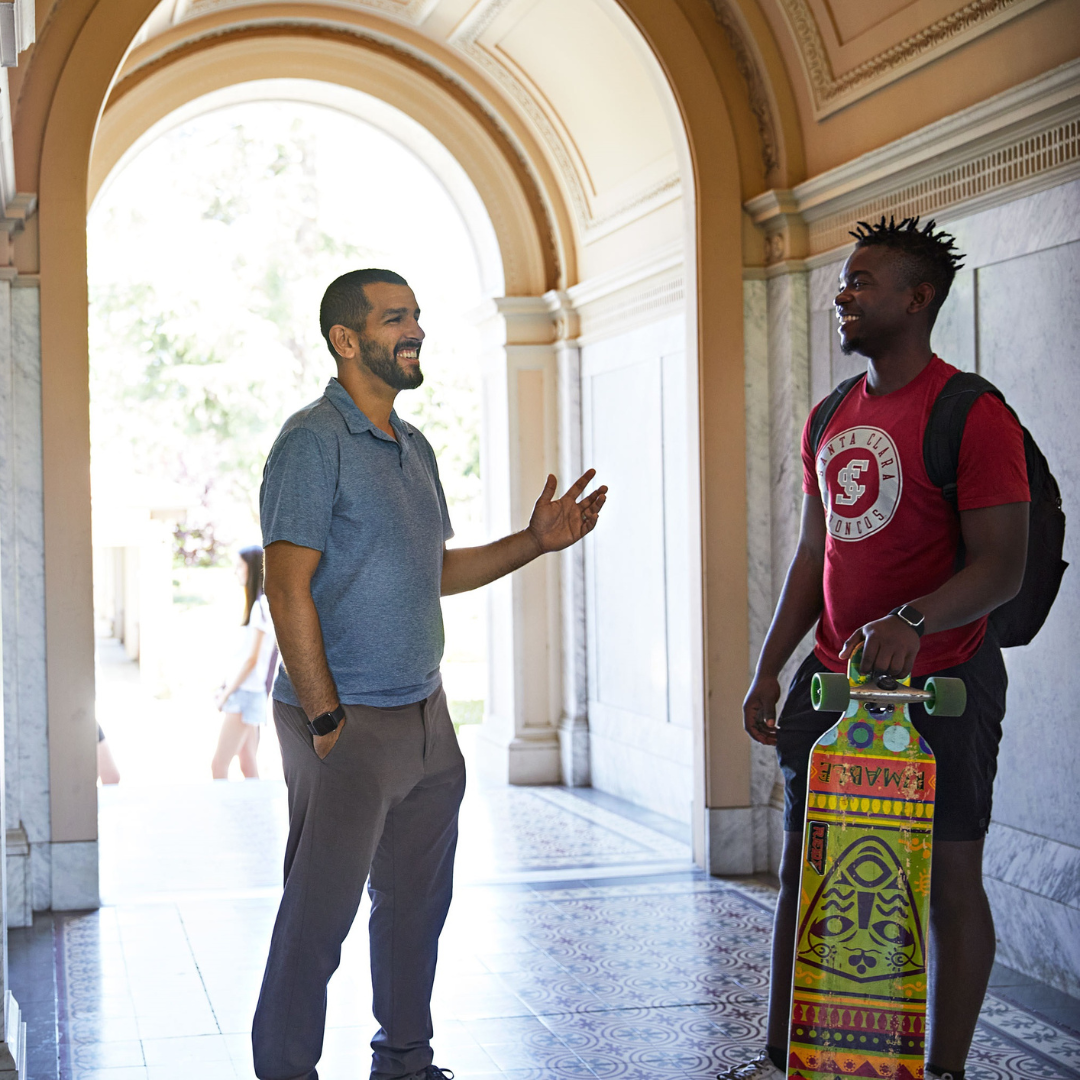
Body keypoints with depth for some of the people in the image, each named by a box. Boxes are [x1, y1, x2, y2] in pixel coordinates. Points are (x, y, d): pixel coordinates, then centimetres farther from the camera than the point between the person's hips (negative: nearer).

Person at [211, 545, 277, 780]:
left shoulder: (261, 606, -13)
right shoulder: (260, 604, 15)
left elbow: (251, 659, -16)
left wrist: (227, 694, -11)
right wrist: (226, 688, 14)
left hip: (246, 693, -10)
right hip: (247, 692, 10)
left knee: (219, 766, -12)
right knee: (248, 767, 9)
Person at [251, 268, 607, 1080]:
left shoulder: (413, 447, 14)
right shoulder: (313, 442, -12)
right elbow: (289, 588, -16)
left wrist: (536, 541, 8)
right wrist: (326, 721, -18)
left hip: (425, 716, 8)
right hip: (347, 722, -8)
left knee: (418, 901, 14)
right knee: (319, 912, -1)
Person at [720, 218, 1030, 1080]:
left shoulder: (971, 416, -12)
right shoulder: (831, 419, 11)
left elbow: (1002, 567, -17)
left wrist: (910, 622, -33)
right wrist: (768, 672, 11)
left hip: (938, 682, -7)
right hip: (832, 677, 7)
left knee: (949, 880, 2)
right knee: (803, 870, 9)